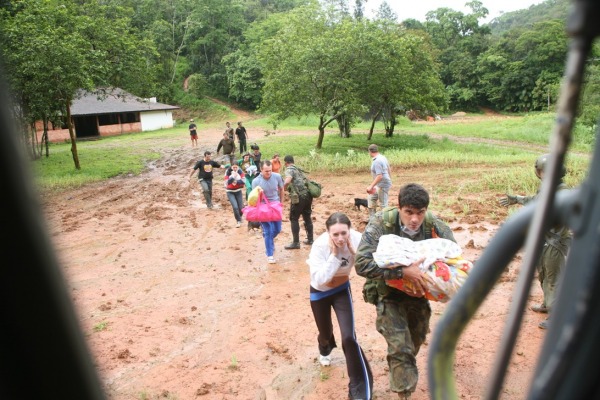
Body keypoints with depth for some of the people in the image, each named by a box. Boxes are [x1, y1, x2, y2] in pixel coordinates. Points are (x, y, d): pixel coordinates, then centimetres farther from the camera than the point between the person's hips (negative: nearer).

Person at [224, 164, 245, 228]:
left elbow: (243, 182, -15)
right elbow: (227, 182, -25)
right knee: (235, 207, -16)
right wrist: (233, 176, -36)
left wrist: (236, 181, -29)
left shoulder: (240, 172, -10)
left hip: (238, 191, 3)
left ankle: (239, 217, 35)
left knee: (241, 207, 2)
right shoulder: (228, 172, -16)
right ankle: (238, 221, 5)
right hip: (230, 192, -3)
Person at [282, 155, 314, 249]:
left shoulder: (289, 170, -5)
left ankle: (296, 243, 6)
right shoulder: (298, 169, 21)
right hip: (308, 194, 8)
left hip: (299, 196, -8)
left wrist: (283, 189, -6)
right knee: (307, 217, 19)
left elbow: (287, 181, -24)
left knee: (294, 218, 3)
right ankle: (310, 239, 27)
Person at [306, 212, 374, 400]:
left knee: (348, 337, -12)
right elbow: (318, 280, -35)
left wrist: (353, 251, -38)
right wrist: (334, 254, -39)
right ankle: (325, 350, 59)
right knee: (325, 333, 19)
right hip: (320, 292, 0)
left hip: (342, 289, 1)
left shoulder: (356, 239, -27)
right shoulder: (320, 245, -32)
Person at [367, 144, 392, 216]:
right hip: (380, 184, 11)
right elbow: (389, 169, 15)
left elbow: (379, 176, -28)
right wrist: (389, 180, 27)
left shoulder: (376, 161, -23)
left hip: (382, 185, -11)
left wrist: (371, 186, -25)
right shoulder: (382, 157, 6)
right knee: (371, 198, 20)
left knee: (383, 204, -2)